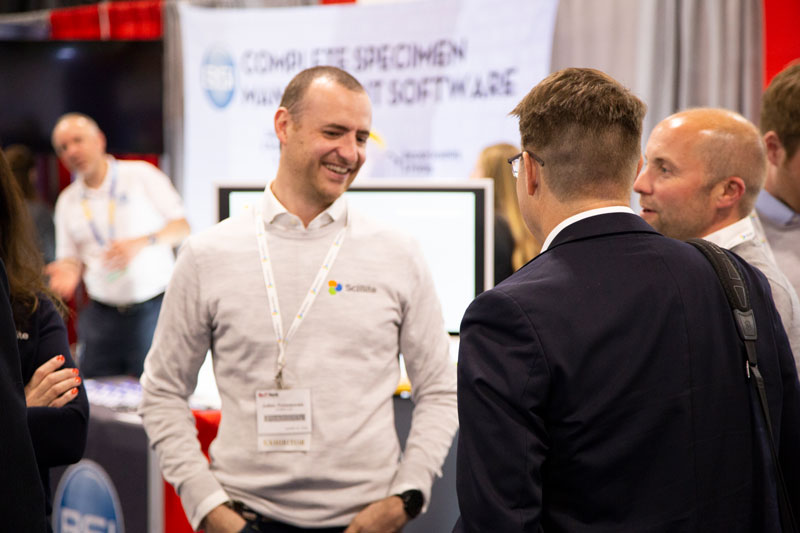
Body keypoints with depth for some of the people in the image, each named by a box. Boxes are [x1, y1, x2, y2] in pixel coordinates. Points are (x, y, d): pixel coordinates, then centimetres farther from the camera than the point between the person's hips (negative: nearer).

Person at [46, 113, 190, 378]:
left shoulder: (140, 175, 1)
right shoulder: (68, 200, 12)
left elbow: (182, 227, -1)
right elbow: (71, 257, 17)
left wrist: (141, 242, -18)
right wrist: (68, 271, -8)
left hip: (153, 306, -3)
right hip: (101, 314, 3)